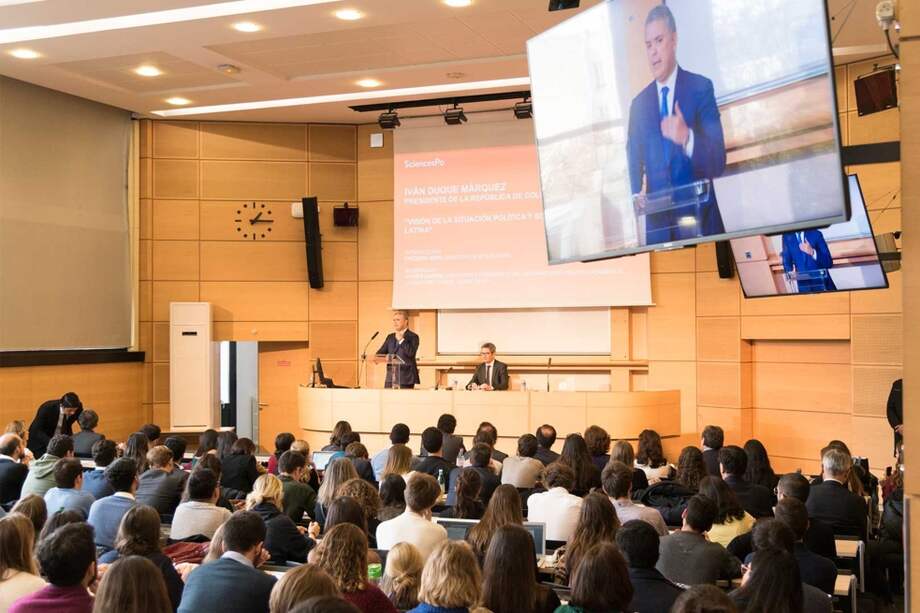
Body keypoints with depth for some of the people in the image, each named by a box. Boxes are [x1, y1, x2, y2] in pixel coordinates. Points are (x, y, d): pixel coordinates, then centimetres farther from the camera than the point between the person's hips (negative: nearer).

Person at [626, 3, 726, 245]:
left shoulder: (701, 88, -1)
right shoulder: (638, 105, 9)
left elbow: (718, 163, -8)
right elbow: (635, 167, 12)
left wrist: (686, 138, -27)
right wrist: (638, 197, -9)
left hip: (699, 221, -2)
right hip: (657, 227, 2)